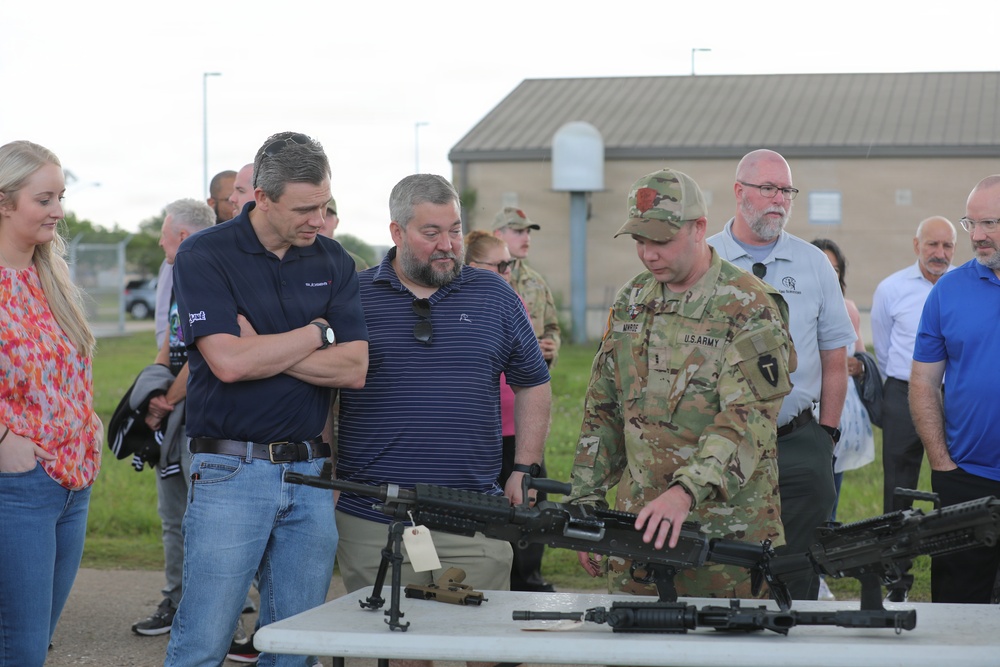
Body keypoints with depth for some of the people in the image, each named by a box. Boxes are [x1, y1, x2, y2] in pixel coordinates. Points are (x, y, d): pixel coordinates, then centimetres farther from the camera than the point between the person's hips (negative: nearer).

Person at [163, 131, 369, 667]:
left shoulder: (333, 262, 9)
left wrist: (262, 348, -10)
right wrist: (318, 332, -5)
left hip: (310, 472, 4)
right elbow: (229, 362, -17)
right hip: (230, 474, -4)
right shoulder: (204, 256, -5)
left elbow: (354, 369, -1)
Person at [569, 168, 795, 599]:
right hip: (638, 530, 5)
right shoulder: (631, 300, 11)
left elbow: (748, 419, -21)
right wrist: (585, 503, 11)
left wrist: (684, 491, -34)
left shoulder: (749, 309, -10)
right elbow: (602, 409, 16)